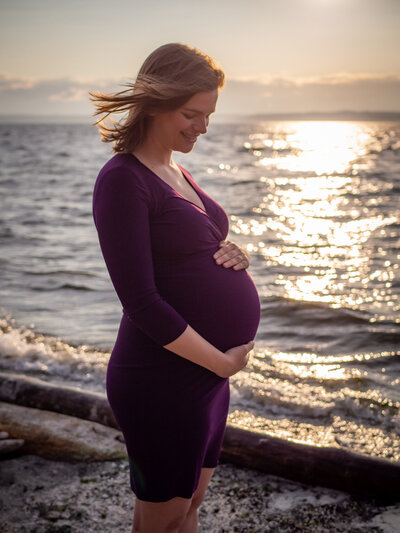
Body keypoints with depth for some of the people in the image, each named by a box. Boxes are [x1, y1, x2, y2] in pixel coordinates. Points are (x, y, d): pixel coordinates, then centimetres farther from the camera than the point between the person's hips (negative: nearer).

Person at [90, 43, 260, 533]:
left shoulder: (176, 172, 12)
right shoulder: (123, 179, -17)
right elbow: (141, 301, -22)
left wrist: (233, 257, -3)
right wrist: (221, 361, -18)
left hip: (208, 374, 8)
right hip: (163, 381, -8)